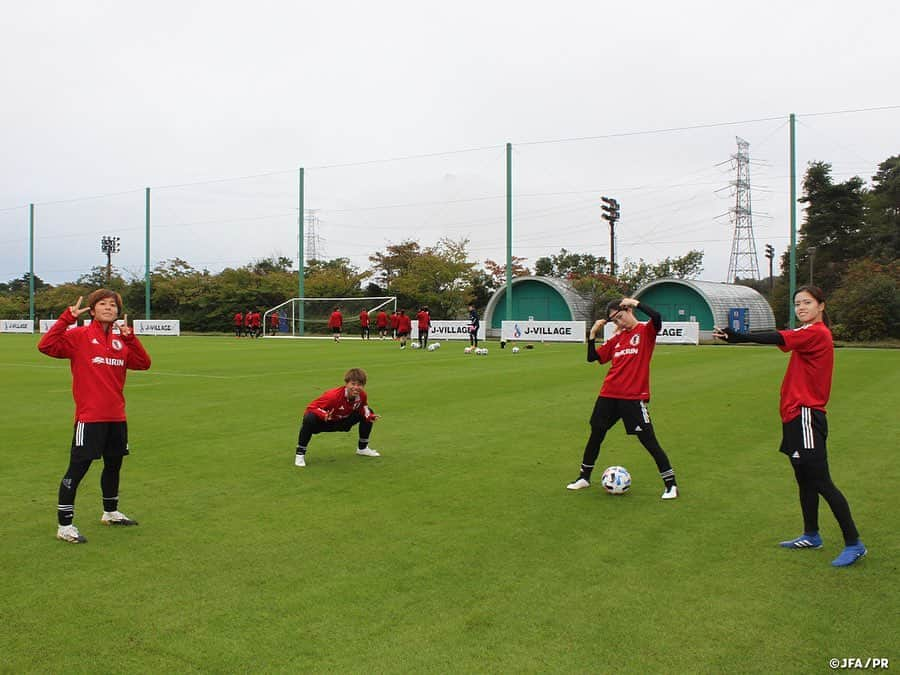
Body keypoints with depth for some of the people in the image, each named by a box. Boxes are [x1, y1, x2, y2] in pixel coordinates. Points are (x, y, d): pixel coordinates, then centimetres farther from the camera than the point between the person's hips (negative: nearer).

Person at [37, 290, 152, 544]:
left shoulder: (121, 341, 10)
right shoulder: (79, 336, -6)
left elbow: (144, 363, 4)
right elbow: (46, 346, -19)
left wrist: (129, 336, -7)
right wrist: (68, 317, -23)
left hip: (117, 417, 6)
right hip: (89, 417, -6)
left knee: (114, 465, 18)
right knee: (77, 468, -4)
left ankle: (110, 512, 38)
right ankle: (64, 525, 7)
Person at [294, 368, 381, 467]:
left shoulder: (362, 395, -18)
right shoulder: (333, 395, -35)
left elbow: (363, 407, 4)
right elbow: (311, 408, -30)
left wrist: (370, 416, -18)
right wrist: (324, 415, -49)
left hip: (342, 423, 6)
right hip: (323, 422, -6)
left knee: (368, 413, 1)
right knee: (309, 419, -41)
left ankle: (362, 448, 22)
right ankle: (300, 453, -19)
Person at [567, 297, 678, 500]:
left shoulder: (645, 330, -3)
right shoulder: (616, 337, 13)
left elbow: (657, 318, -26)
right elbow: (593, 357, 13)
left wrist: (636, 303, -17)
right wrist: (593, 334, 3)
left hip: (634, 397, -6)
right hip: (609, 395, 6)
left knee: (648, 440, -4)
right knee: (596, 435, 13)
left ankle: (671, 484, 10)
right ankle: (584, 477, 30)